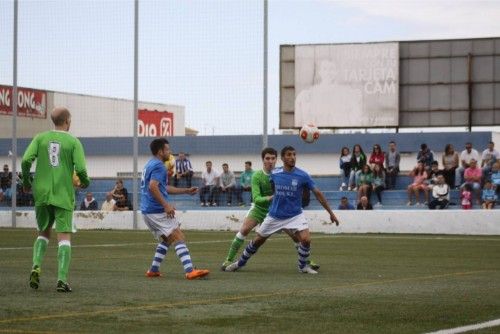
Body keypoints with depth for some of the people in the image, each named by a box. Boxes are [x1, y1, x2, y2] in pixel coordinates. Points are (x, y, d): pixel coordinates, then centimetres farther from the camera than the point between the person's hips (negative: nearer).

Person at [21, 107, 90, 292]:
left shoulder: (40, 138, 5)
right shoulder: (73, 142, -2)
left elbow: (26, 160, -6)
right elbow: (80, 169, -11)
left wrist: (26, 182, 12)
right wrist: (85, 182, 11)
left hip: (42, 194, 3)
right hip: (63, 196, -3)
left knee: (43, 232, 19)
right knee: (64, 237, -1)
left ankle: (36, 266, -3)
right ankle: (62, 279, -12)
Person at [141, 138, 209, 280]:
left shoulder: (150, 165, 21)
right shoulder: (158, 166, -11)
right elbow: (152, 186, -25)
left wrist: (187, 191, 29)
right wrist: (166, 205, -28)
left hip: (148, 212, 10)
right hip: (157, 211, -10)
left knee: (166, 240, 22)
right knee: (179, 238, -12)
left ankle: (153, 270, 18)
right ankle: (190, 271, -23)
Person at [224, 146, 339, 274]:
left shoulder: (302, 176, -13)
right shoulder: (274, 174, -7)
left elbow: (318, 194, -9)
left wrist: (331, 213, -8)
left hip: (295, 215, -2)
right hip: (274, 215, 2)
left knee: (306, 239, -22)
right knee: (257, 240, 10)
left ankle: (303, 266, 4)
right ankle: (240, 262, 32)